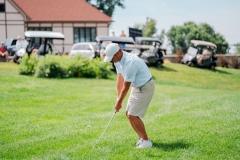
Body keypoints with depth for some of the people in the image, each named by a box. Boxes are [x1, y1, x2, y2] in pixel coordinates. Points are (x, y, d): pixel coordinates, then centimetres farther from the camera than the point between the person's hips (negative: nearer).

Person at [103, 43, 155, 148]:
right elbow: (120, 79, 5)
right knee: (128, 113, 10)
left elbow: (126, 87, -21)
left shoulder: (130, 63, -30)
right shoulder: (118, 61, -2)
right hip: (137, 87, 10)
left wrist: (119, 102, -10)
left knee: (133, 115, -11)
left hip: (145, 88, -9)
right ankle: (142, 138, 19)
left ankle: (146, 141, -3)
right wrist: (118, 97, 1)